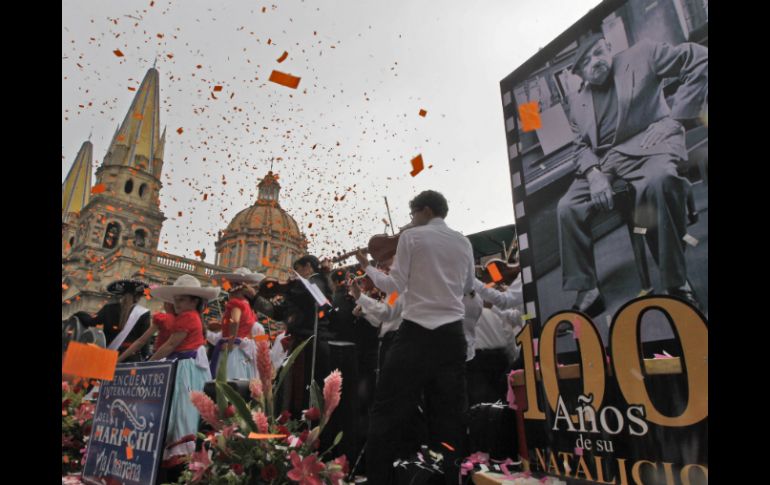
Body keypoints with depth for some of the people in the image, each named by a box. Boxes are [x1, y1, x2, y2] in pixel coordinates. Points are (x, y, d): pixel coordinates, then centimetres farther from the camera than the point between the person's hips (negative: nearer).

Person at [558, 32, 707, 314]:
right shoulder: (577, 101, 20)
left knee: (659, 182, -37)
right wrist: (594, 174, -11)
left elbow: (700, 59, 6)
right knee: (568, 208, -18)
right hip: (602, 161, 4)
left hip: (645, 144, -4)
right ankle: (587, 294, -10)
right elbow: (582, 146, 12)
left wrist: (677, 116, -4)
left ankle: (676, 284, -23)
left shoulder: (641, 56, 12)